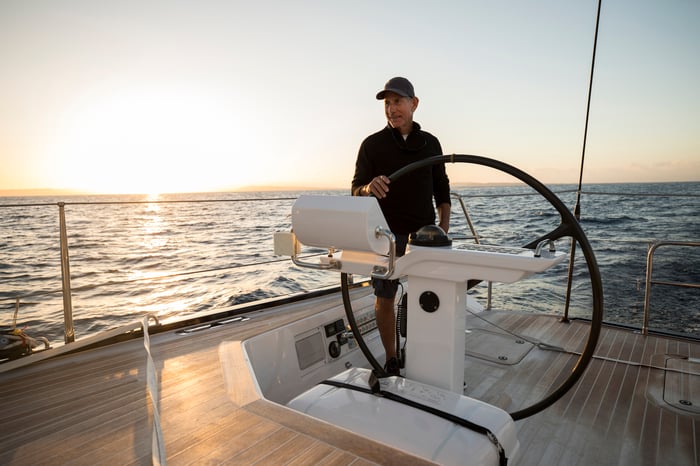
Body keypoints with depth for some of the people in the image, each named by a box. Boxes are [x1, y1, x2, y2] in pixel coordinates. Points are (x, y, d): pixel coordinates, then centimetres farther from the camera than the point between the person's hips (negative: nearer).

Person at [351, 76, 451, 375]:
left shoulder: (430, 143, 8)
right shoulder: (372, 144, -1)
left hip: (424, 232, 2)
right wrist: (368, 188, -28)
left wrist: (444, 228, 2)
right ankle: (391, 361, 18)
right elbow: (356, 191, -4)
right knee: (385, 298, 3)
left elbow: (442, 189, 12)